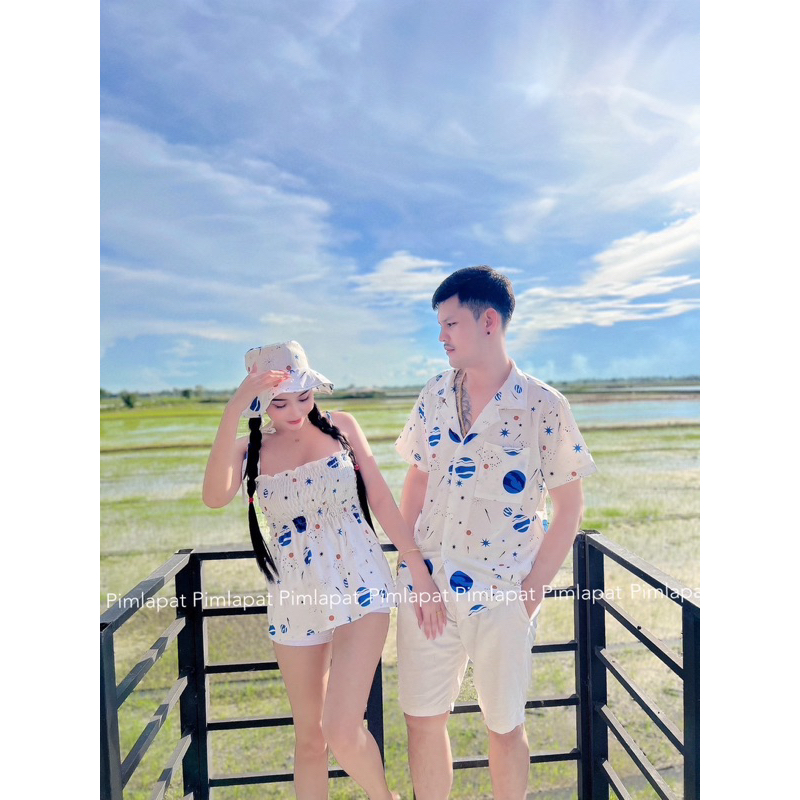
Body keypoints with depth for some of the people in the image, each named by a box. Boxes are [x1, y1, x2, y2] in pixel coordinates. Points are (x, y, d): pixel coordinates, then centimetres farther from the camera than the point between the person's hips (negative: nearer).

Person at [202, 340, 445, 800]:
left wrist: (421, 573, -6)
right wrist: (234, 411, -27)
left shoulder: (342, 427, 0)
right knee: (310, 738, 14)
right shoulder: (250, 450, 0)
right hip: (296, 600, 2)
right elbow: (215, 497, -21)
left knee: (342, 731, -11)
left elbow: (382, 498, -1)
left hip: (360, 587, -2)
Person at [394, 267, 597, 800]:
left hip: (501, 596, -3)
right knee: (423, 719, 16)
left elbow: (569, 506, -7)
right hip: (428, 588, 4)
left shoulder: (543, 407, -11)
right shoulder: (435, 396, 2)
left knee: (505, 727, 17)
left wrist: (534, 589, -9)